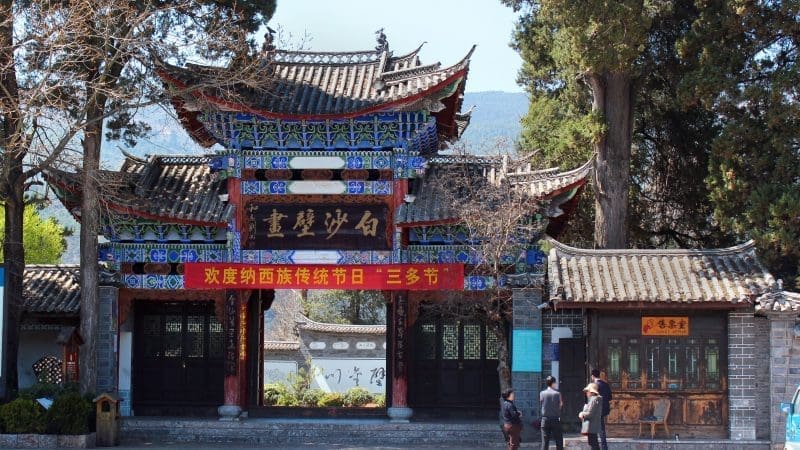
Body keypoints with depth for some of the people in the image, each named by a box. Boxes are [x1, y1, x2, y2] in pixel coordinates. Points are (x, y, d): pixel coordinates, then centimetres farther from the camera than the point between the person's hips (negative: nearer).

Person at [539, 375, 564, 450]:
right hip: (556, 419, -2)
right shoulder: (557, 393, -7)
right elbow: (560, 405, -1)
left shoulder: (542, 393, -1)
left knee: (545, 442, 3)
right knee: (559, 442, 5)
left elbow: (541, 403, 6)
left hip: (545, 419, 2)